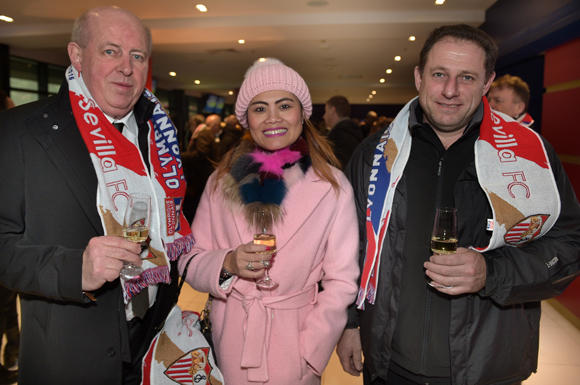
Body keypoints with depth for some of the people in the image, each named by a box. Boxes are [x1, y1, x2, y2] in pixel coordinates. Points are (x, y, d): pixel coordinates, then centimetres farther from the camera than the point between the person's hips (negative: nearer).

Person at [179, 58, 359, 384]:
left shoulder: (334, 186, -8)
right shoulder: (222, 181, 0)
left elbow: (342, 281, -7)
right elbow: (191, 261, 2)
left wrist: (307, 356, -10)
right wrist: (227, 264, -18)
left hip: (293, 340, -1)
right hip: (230, 339, 2)